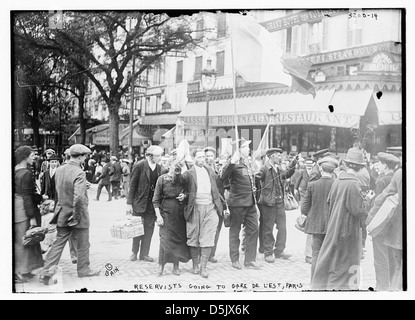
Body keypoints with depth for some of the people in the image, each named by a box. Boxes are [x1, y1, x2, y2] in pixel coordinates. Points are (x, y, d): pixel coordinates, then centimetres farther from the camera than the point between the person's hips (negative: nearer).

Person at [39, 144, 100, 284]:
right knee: (83, 245, 14)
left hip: (62, 213, 6)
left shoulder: (59, 170, 0)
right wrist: (77, 216, -20)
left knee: (58, 243, 14)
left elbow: (59, 190, 12)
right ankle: (84, 270, 30)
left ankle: (46, 273, 12)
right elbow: (78, 197, -30)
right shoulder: (79, 173, -23)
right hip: (78, 214, -6)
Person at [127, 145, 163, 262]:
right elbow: (132, 184, -8)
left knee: (149, 228, 7)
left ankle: (144, 253, 18)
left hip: (152, 203, 4)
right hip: (139, 202, -4)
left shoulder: (159, 167, 4)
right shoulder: (139, 165, -10)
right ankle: (134, 252, 23)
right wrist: (130, 202, -9)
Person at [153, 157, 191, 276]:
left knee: (179, 239, 5)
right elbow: (156, 199, -2)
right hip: (167, 212, -3)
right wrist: (158, 215, -9)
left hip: (181, 213, 3)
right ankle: (161, 265, 7)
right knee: (166, 239, -8)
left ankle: (176, 265, 18)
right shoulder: (162, 178, -3)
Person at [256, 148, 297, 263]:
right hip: (268, 204, -7)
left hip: (280, 203, 7)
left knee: (282, 228, 10)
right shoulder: (264, 169, -12)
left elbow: (286, 174, 27)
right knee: (268, 230, 4)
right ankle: (268, 253, 15)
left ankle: (279, 250, 23)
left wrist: (293, 164, 17)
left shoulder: (278, 169, 12)